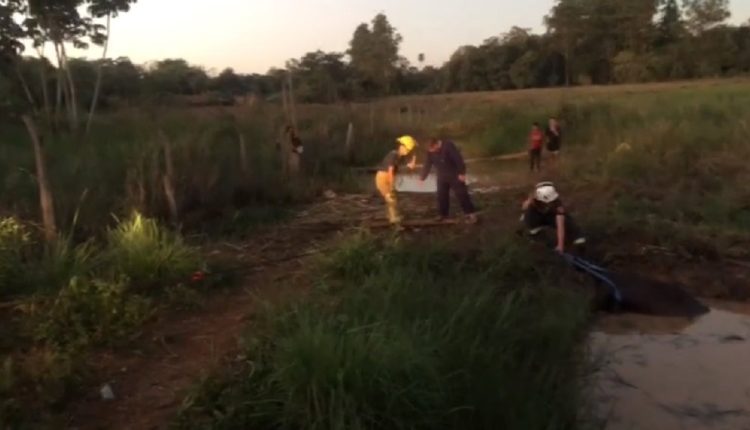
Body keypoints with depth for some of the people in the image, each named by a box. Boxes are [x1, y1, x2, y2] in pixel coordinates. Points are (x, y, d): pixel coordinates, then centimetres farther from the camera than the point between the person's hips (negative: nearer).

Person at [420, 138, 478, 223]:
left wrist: (462, 173, -21)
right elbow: (427, 165, 5)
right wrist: (423, 178, 5)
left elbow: (458, 159, -22)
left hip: (455, 175, -6)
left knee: (461, 194, -6)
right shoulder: (430, 151, -5)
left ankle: (471, 214, -2)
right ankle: (443, 215, 17)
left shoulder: (448, 146, -23)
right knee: (441, 196, 6)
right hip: (442, 177, 6)